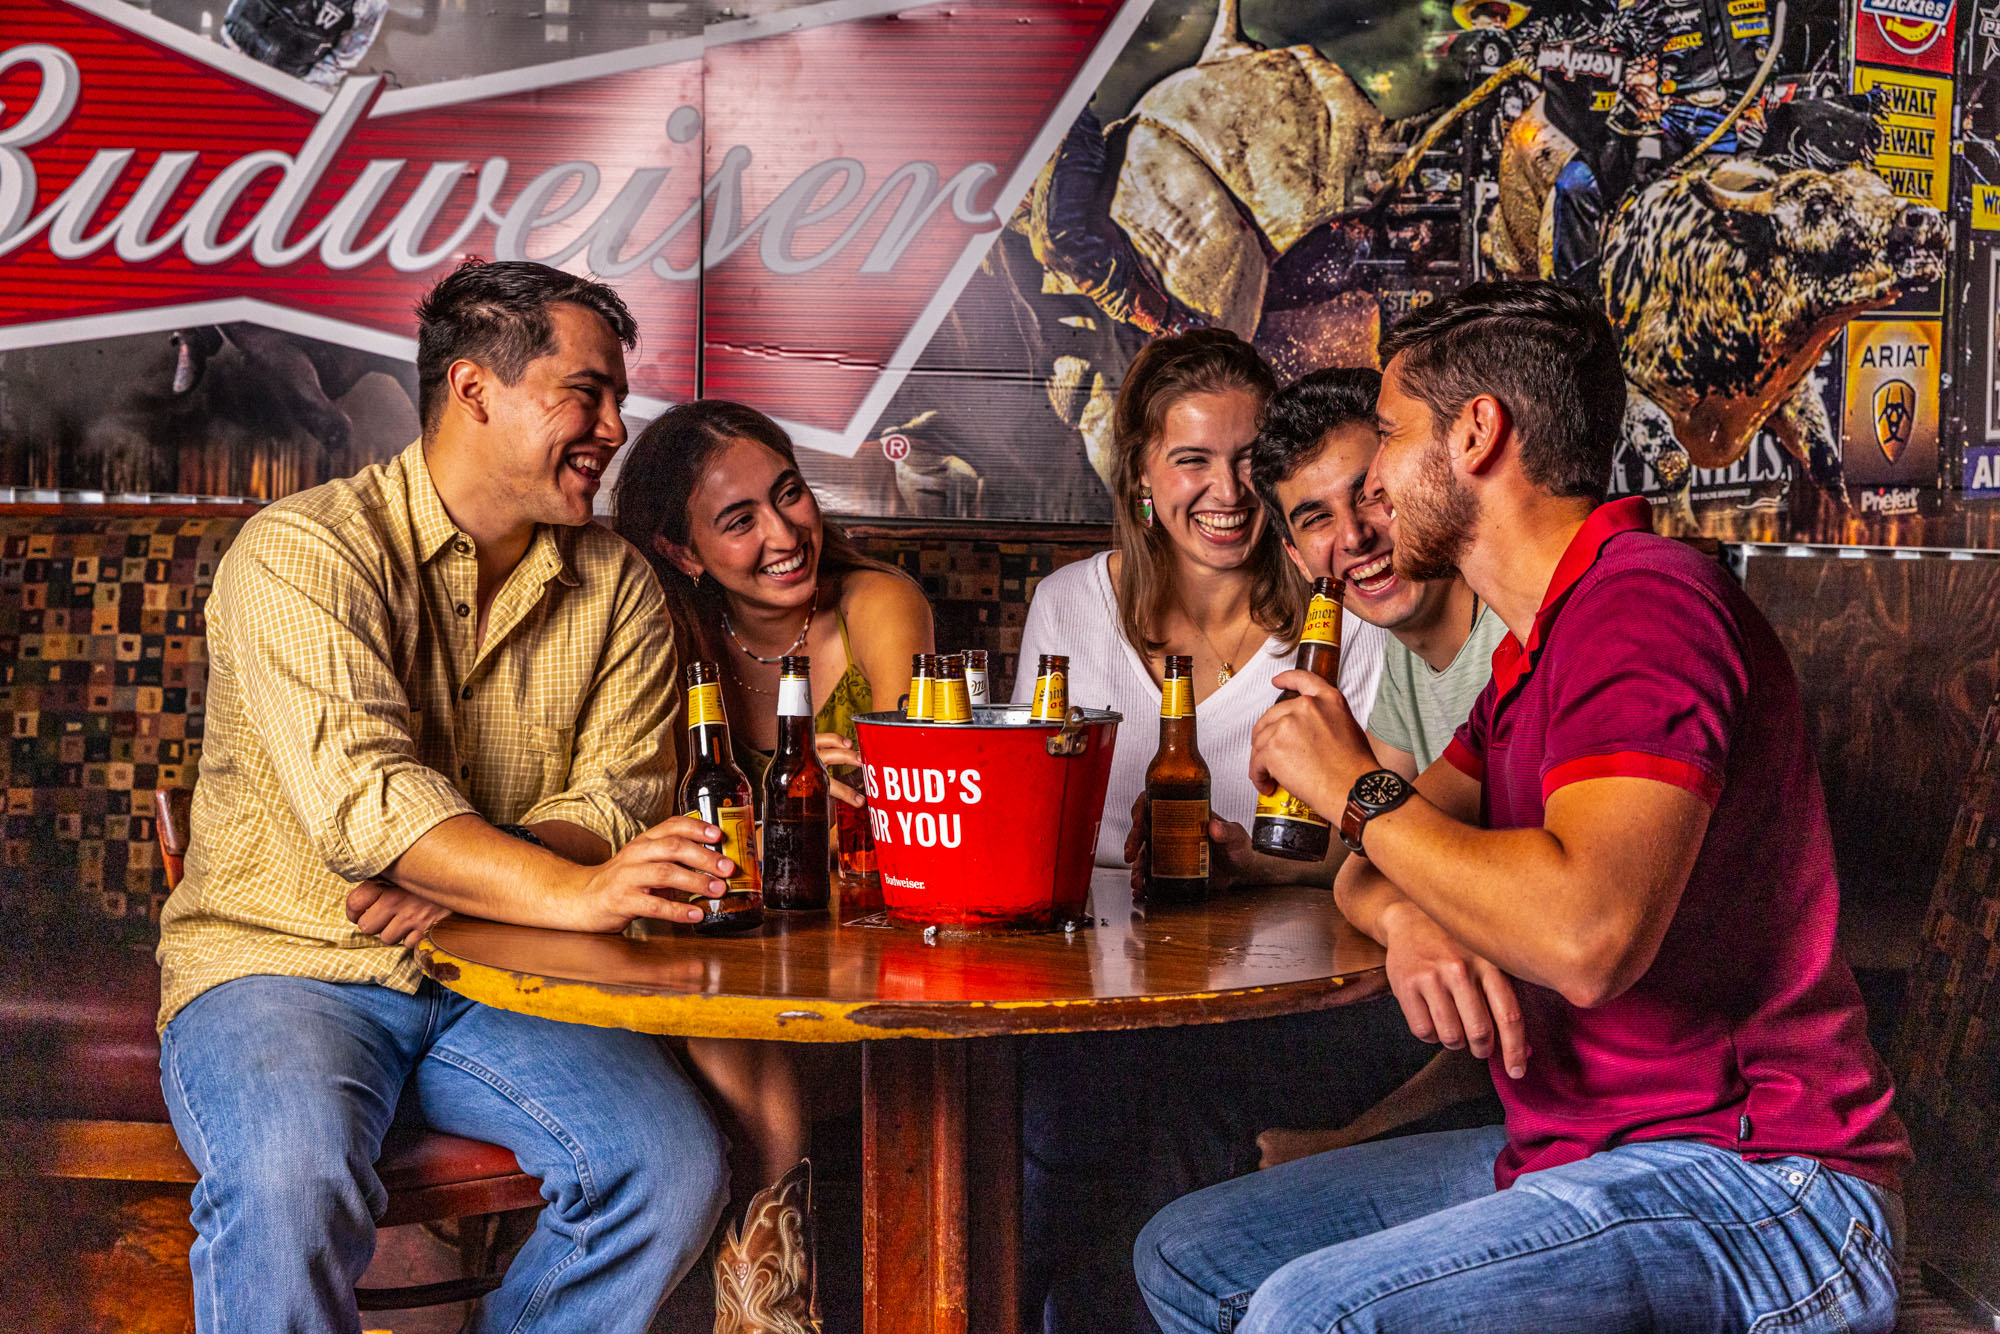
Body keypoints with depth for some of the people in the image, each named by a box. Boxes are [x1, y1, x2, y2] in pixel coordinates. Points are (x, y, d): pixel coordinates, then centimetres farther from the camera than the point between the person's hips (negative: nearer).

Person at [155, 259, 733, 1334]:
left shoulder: (618, 589, 8)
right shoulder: (303, 551, -10)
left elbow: (617, 794, -1)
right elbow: (364, 794, -24)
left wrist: (462, 883, -20)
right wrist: (563, 891, -37)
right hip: (283, 963, -4)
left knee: (675, 1164, -19)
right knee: (294, 1182, -34)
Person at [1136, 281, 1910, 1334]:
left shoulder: (1646, 599, -18)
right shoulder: (1534, 652, 16)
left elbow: (1586, 936, -33)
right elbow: (1368, 874, 17)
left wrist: (1358, 787, -16)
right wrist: (1410, 918, -10)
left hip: (1749, 1187, -10)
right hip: (1569, 1156, 10)